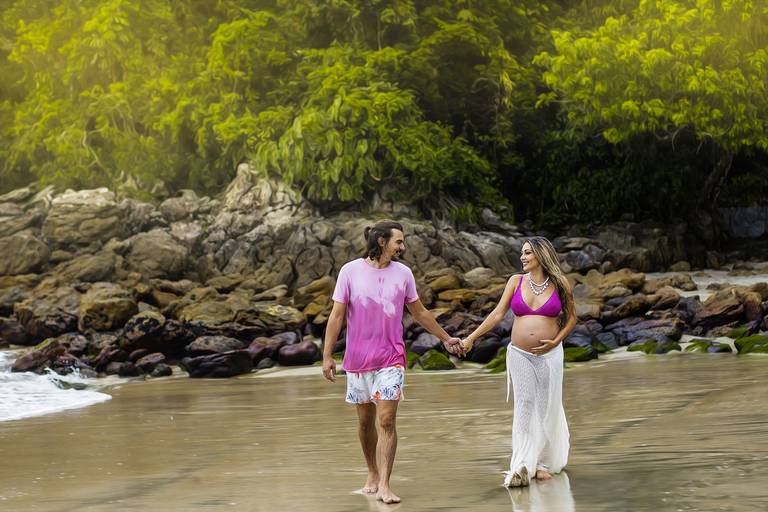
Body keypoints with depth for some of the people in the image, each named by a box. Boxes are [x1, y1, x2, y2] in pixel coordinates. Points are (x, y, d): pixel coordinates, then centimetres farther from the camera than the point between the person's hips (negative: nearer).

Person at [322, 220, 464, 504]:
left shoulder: (403, 273, 3)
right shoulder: (351, 271, -5)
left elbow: (419, 312, 16)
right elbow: (336, 316, -3)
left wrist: (446, 338, 21)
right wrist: (327, 356, -6)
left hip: (391, 359, 0)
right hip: (358, 359, 0)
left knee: (386, 421, -10)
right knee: (365, 420, 11)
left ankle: (384, 485, -11)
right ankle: (373, 474, 29)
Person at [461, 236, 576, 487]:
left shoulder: (559, 284, -1)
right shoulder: (516, 281, 3)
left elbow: (571, 317, 8)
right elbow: (497, 314, 3)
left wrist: (556, 341, -6)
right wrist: (471, 337, -2)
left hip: (549, 354, -1)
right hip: (520, 354, 1)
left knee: (547, 407, 4)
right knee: (524, 406, -4)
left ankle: (544, 462, 17)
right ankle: (522, 466, -5)